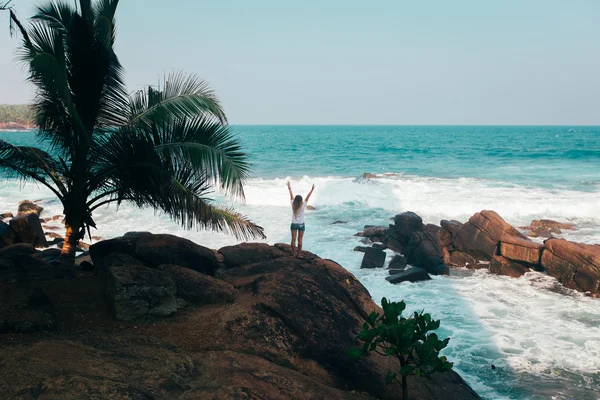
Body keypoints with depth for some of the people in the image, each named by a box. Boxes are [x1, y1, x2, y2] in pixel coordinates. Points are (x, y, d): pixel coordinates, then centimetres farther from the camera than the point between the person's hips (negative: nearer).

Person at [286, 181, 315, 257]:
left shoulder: (293, 205, -8)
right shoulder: (303, 206, -14)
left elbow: (291, 196, 3)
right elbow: (308, 197, -10)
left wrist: (289, 188, 14)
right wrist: (312, 190, -5)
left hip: (294, 224, 2)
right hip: (301, 224, -2)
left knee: (293, 239, 6)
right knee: (300, 240, 3)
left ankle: (294, 253, 9)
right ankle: (299, 254, 5)